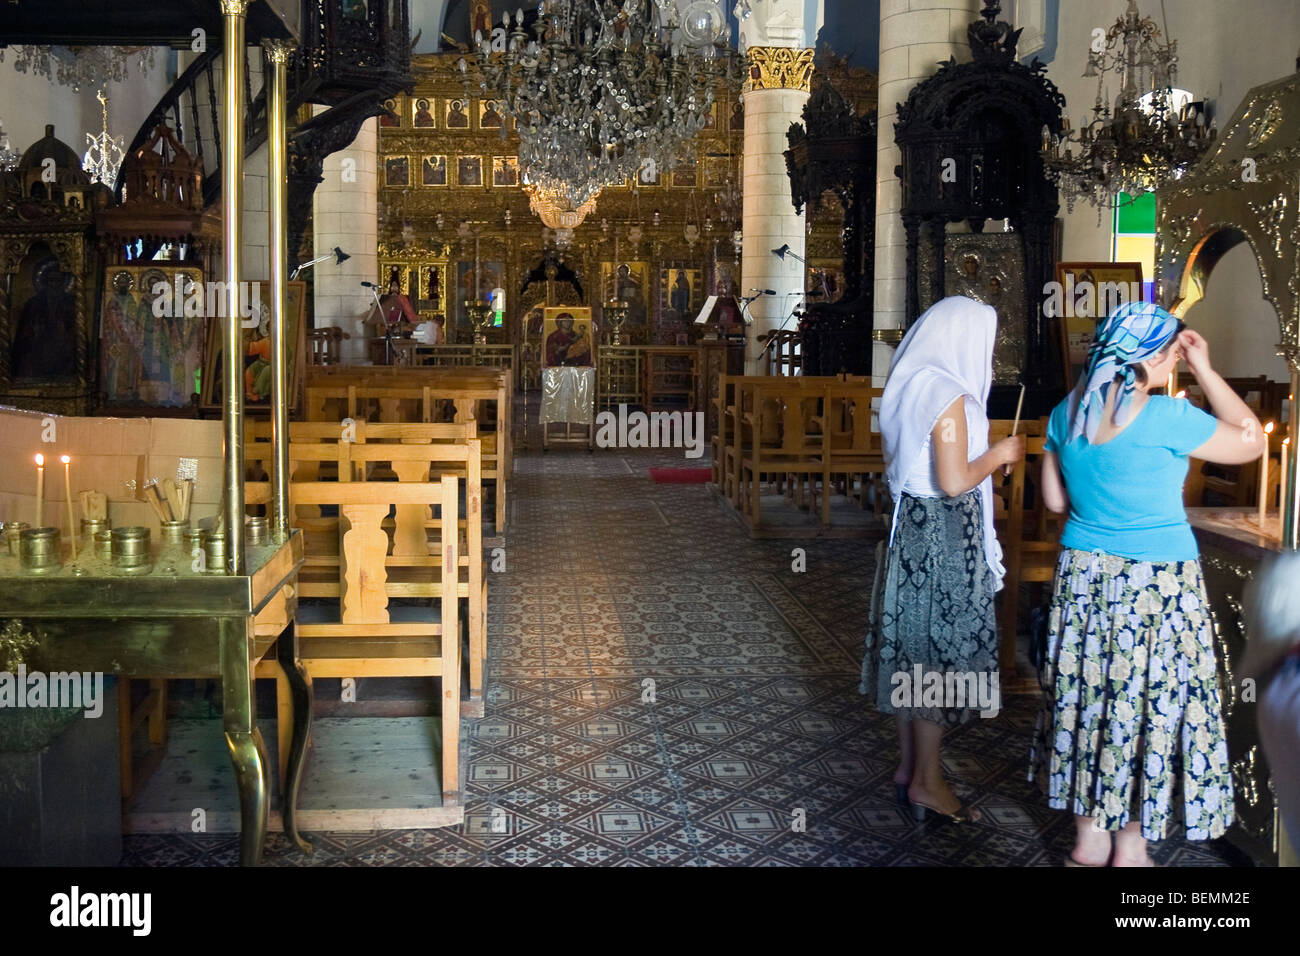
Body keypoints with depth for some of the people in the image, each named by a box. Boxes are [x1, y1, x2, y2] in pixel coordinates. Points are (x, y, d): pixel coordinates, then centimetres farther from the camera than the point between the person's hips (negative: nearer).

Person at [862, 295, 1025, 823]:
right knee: (941, 646, 0)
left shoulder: (906, 385, 9)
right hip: (945, 535, -9)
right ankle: (927, 780, 10)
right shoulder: (949, 394, -18)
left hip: (911, 526, 9)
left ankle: (908, 765, 24)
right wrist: (998, 454, -6)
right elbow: (954, 482, -23)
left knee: (913, 645, 14)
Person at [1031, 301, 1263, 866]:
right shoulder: (1165, 418, -18)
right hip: (1155, 582, -6)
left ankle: (1088, 839, 25)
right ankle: (1129, 849, 17)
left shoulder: (1066, 414, 1)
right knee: (1146, 703, 6)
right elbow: (1251, 441, -3)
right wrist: (1205, 370, -1)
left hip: (1082, 574, 6)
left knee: (1088, 695, 14)